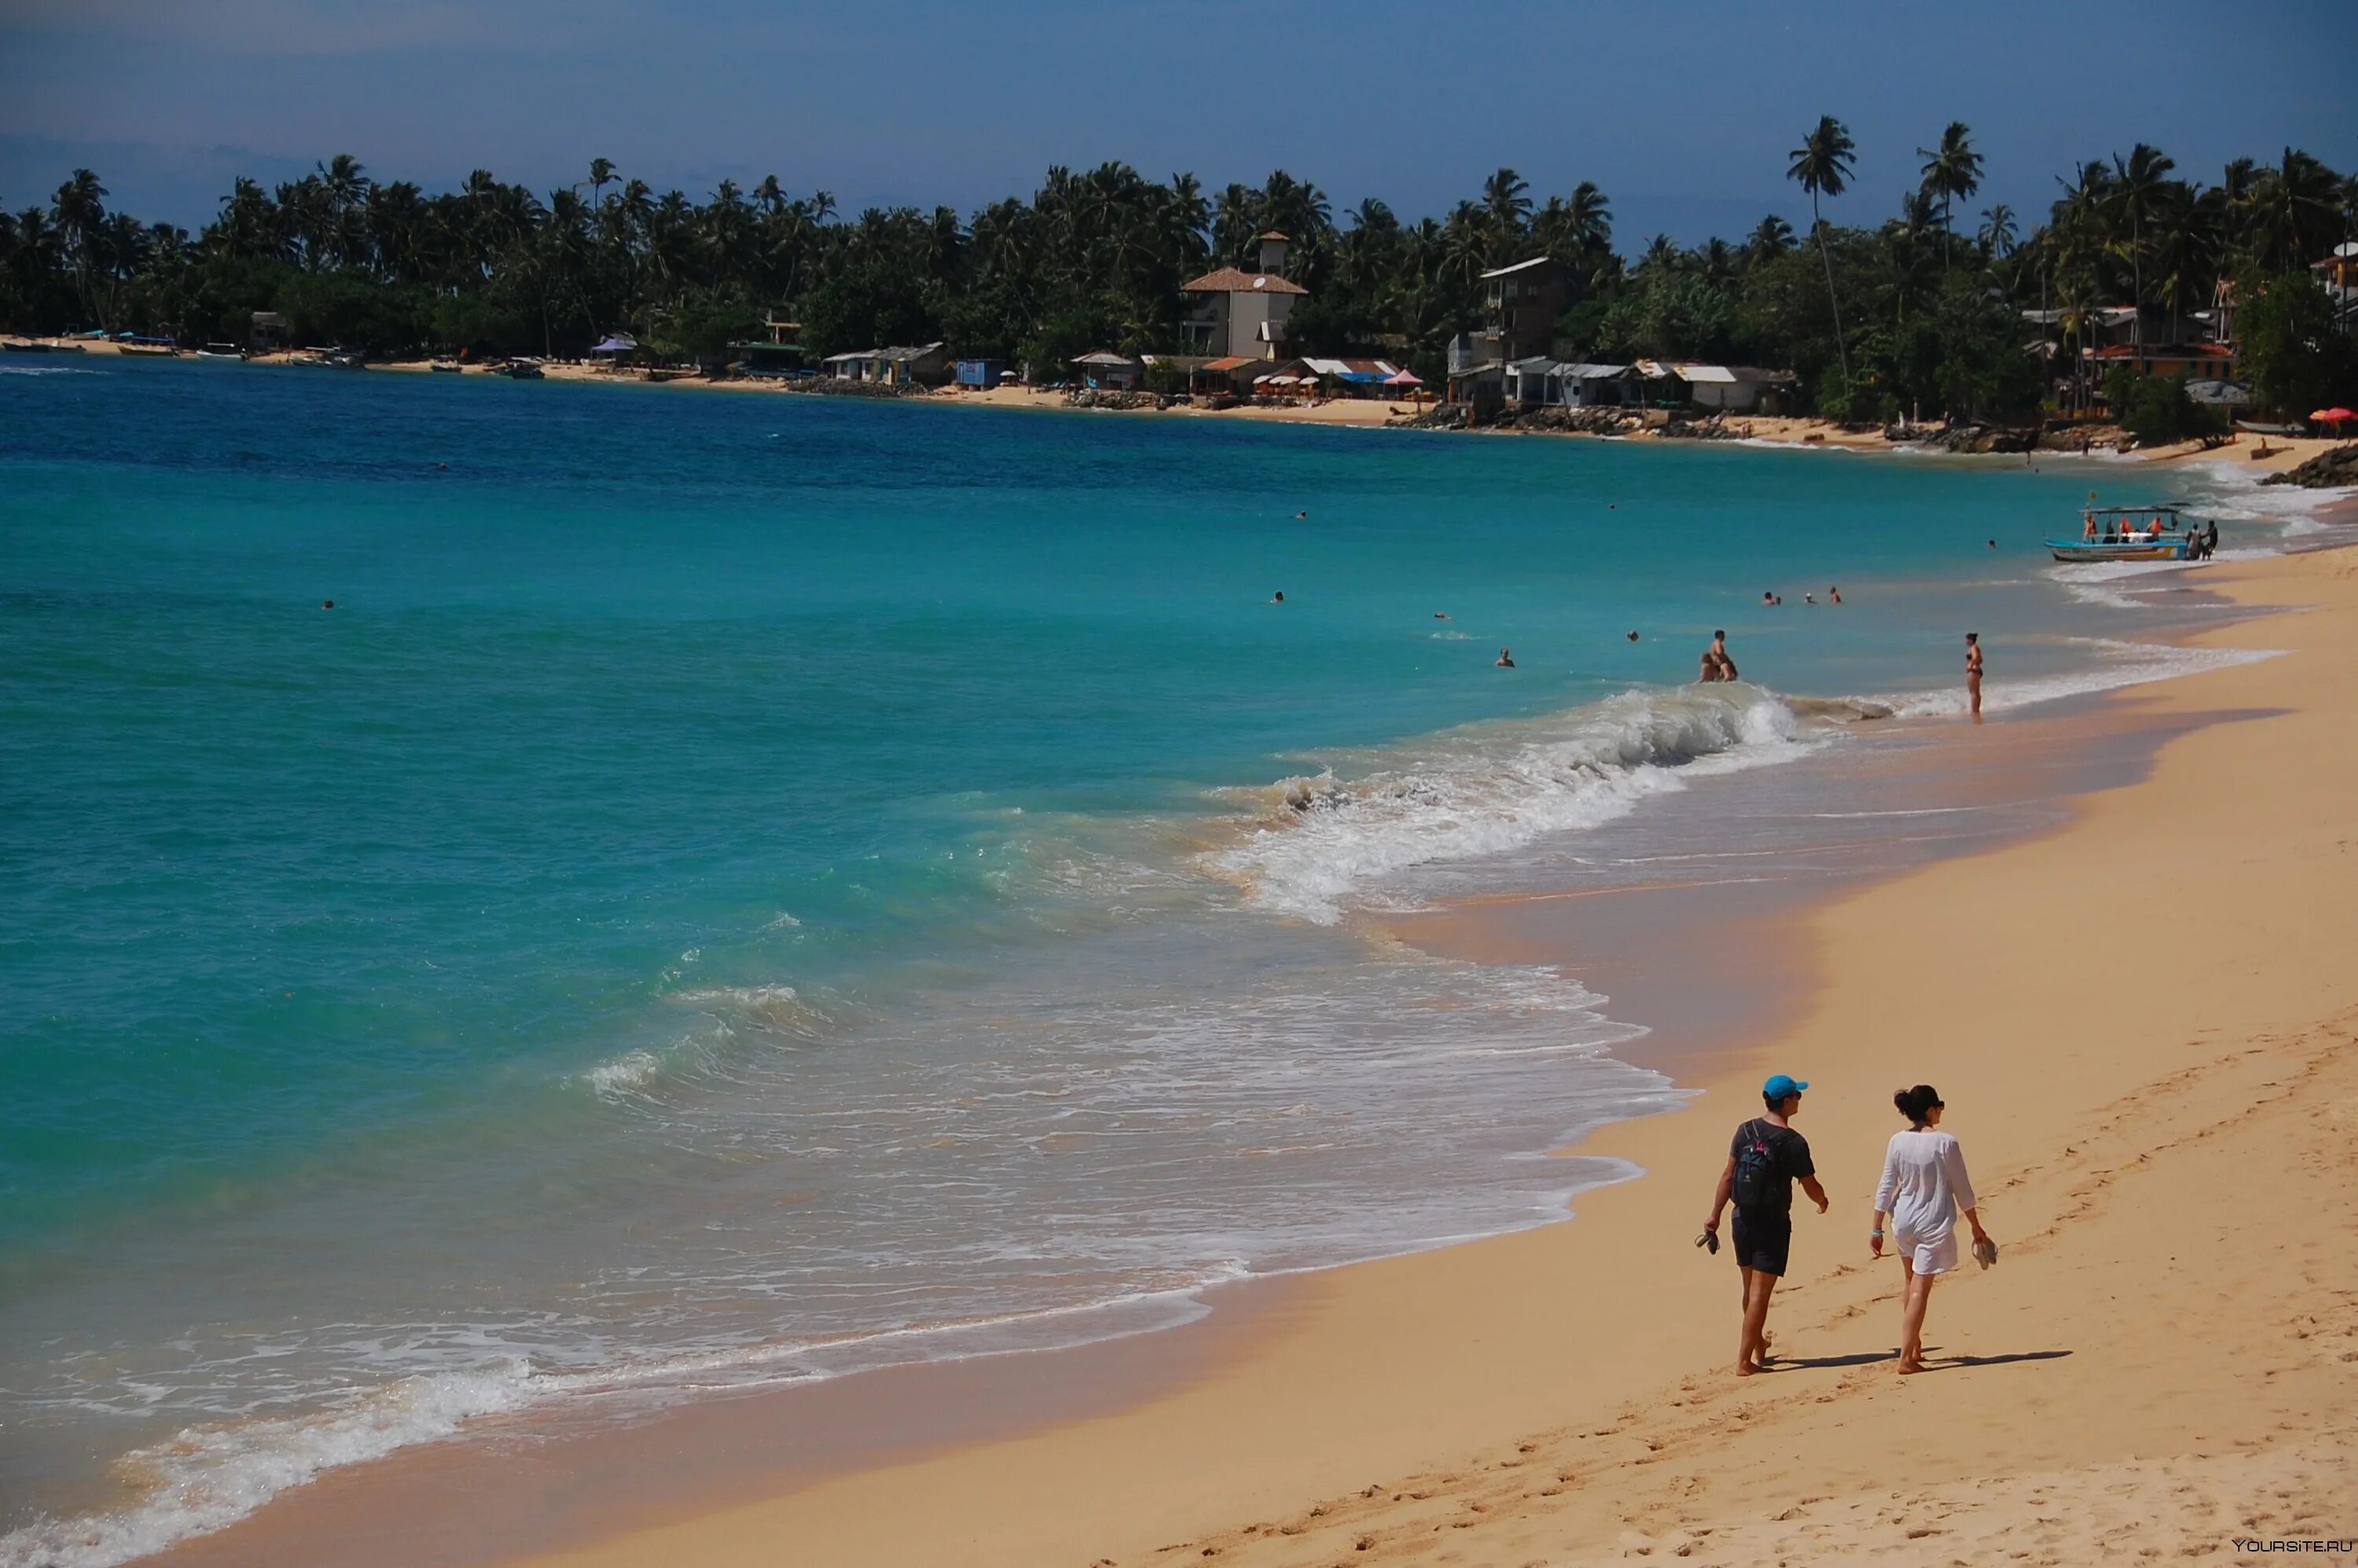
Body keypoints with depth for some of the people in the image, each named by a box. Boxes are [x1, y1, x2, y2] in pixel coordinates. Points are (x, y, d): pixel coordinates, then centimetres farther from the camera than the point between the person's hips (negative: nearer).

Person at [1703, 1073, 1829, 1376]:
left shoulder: (1745, 1132, -2)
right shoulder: (1793, 1143, -15)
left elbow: (1728, 1176, 0)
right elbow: (1811, 1187, -7)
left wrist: (1715, 1215, 6)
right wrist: (1823, 1202, 15)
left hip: (1743, 1219, 5)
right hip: (1773, 1224, -5)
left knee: (1750, 1288, 20)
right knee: (1760, 1293, -3)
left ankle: (1759, 1346, 38)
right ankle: (1744, 1362, -5)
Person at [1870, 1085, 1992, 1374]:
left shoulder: (1897, 1142, -3)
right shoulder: (1945, 1143, -14)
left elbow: (1886, 1187, 0)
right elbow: (1962, 1190, -8)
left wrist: (1876, 1230, 8)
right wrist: (1976, 1228, 4)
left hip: (1903, 1221, 5)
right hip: (1933, 1224, -5)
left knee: (1912, 1285, 23)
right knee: (1920, 1290, -3)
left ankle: (1915, 1347, 32)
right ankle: (1906, 1358, -6)